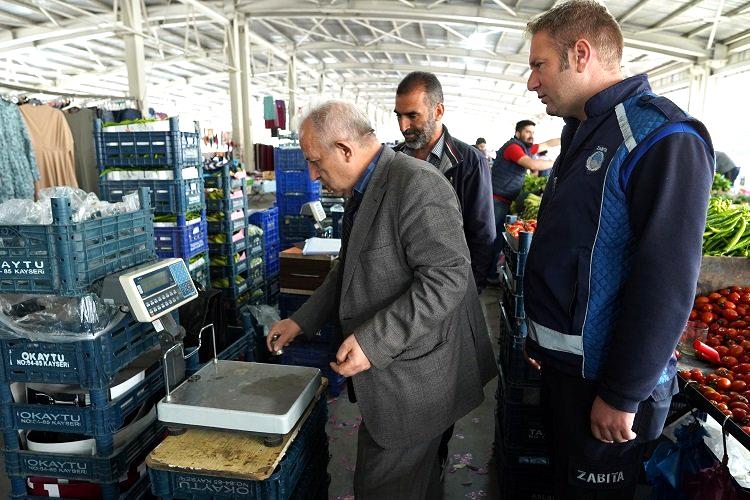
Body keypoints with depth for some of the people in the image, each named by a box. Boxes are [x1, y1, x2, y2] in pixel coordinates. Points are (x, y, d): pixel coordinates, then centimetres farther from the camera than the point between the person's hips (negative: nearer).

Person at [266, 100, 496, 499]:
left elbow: (448, 277, -26)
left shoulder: (417, 185, -20)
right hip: (388, 370, 9)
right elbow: (350, 268, 19)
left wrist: (373, 340, -28)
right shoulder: (364, 191, 12)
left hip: (411, 376, -9)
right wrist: (302, 321, 14)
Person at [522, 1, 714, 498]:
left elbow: (666, 284, -22)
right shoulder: (582, 134, 10)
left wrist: (621, 395, -19)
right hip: (561, 363, 8)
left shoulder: (663, 138, -18)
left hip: (605, 378, -8)